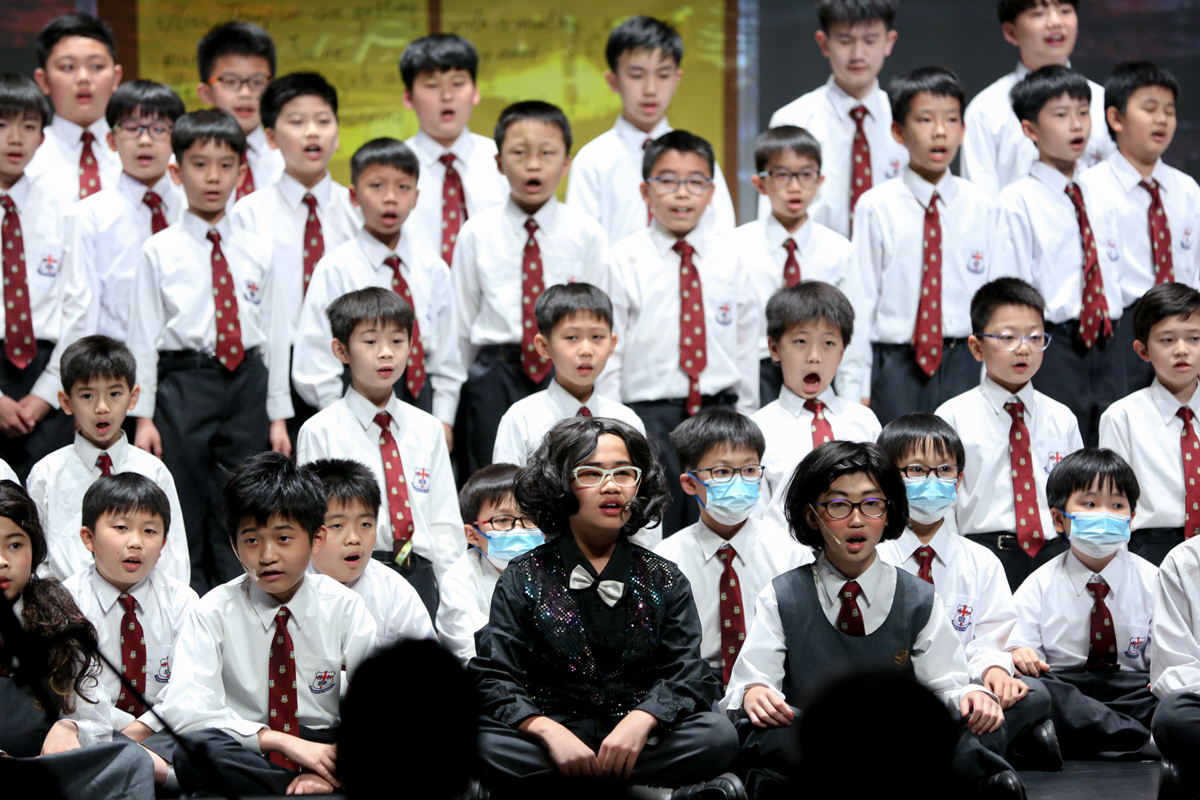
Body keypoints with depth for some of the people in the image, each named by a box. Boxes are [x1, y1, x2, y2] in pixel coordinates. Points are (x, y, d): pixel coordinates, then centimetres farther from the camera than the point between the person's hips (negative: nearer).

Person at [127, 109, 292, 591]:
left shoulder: (257, 253, 9)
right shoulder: (160, 252, 0)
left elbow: (273, 333, 10)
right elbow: (144, 335, -1)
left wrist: (278, 416, 7)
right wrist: (143, 416, -5)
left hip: (247, 382, 3)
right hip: (184, 384, -2)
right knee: (185, 518, 0)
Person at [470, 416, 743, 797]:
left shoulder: (665, 580, 13)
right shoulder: (523, 578, 8)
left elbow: (688, 673, 1)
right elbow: (492, 679, -2)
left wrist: (641, 720, -22)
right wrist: (547, 730, -23)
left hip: (637, 741, 1)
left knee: (718, 735, -28)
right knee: (482, 745, -33)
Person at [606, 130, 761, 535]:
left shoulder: (730, 258, 7)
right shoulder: (623, 261, -2)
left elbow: (748, 344, 11)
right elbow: (608, 353, -1)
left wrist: (745, 420, 10)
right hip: (650, 415, -3)